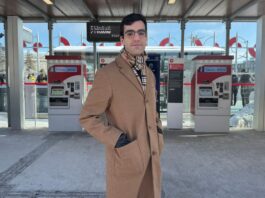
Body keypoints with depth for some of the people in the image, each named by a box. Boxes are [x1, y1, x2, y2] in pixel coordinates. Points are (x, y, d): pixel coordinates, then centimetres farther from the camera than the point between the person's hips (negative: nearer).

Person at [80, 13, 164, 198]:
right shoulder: (107, 74, -15)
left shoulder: (149, 74, 7)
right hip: (125, 158, -6)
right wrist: (118, 141, -18)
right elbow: (87, 118, -11)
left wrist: (158, 131, 5)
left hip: (151, 156, 6)